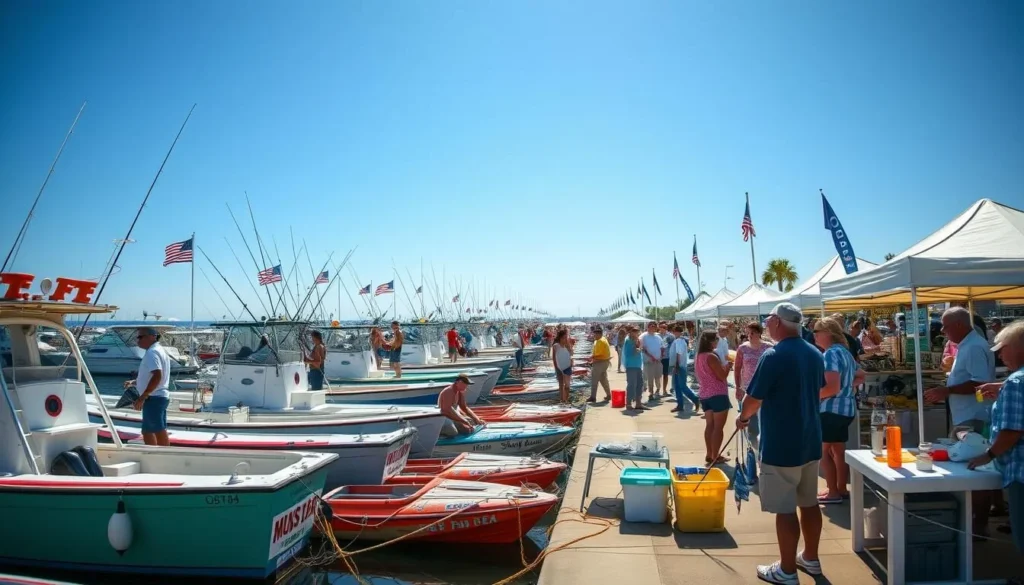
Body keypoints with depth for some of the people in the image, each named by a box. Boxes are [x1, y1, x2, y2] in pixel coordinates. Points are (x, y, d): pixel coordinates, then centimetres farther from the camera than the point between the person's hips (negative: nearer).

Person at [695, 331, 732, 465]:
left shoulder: (698, 357, 10)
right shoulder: (711, 356, -17)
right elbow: (722, 376, -17)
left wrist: (722, 366, 18)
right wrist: (728, 366, 1)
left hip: (704, 395, 8)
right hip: (718, 395, -8)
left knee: (709, 425, 12)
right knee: (718, 427, -2)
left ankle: (709, 454, 15)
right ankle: (715, 456, 1)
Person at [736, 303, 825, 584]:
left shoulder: (774, 355, -19)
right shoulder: (815, 354, 7)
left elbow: (753, 398, -16)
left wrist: (743, 417, 4)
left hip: (781, 444, -8)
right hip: (810, 440, 8)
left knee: (785, 509, 1)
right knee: (809, 502, 18)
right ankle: (810, 558, 32)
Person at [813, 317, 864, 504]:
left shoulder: (831, 353, -17)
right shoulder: (845, 352, 13)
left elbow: (832, 387, -24)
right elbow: (860, 377, 26)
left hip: (832, 408, -10)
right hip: (846, 407, 10)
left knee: (823, 450, -2)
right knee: (838, 449, 16)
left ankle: (833, 493, 1)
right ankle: (841, 489, 23)